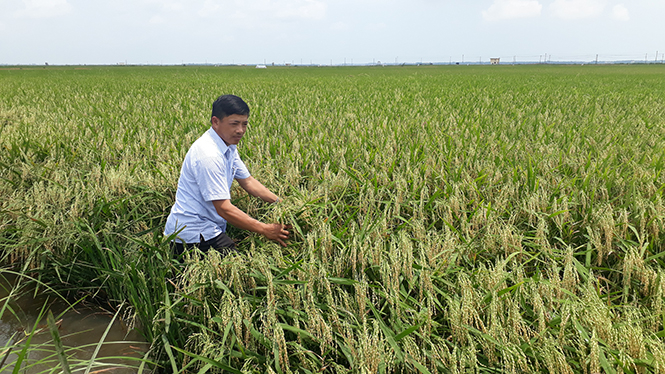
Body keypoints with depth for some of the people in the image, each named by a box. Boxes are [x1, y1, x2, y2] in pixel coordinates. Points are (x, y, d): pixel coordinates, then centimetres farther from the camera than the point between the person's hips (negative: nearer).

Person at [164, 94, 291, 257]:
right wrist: (265, 229, -20)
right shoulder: (208, 155, -24)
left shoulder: (228, 146, 6)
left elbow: (248, 182, 14)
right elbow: (224, 209, -25)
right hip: (193, 235, -10)